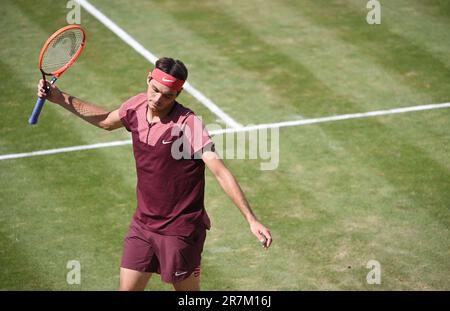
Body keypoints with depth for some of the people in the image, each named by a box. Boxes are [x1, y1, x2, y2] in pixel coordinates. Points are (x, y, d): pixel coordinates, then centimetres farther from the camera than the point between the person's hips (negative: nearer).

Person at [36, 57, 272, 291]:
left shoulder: (188, 125, -22)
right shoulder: (137, 106, -3)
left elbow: (221, 173, -25)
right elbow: (106, 121, 21)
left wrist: (251, 220, -31)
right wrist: (61, 98, 18)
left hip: (179, 230, -6)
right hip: (142, 225, 6)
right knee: (127, 288, 7)